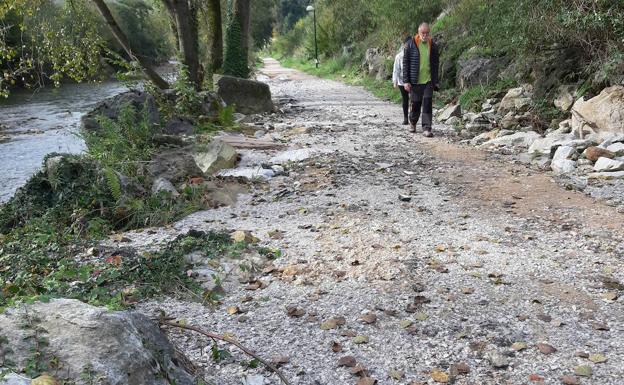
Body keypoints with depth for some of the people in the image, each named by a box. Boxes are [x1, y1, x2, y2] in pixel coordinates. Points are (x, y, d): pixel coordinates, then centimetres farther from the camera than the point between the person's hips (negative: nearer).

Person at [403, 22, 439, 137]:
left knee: (428, 104, -6)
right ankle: (412, 122, 34)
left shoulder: (433, 46, 6)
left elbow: (436, 64, 13)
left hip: (428, 81, 1)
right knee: (416, 104, 8)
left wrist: (435, 81, 11)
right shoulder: (411, 44, -3)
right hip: (415, 81, -1)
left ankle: (427, 128, -5)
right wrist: (406, 81, -7)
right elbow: (405, 63, -2)